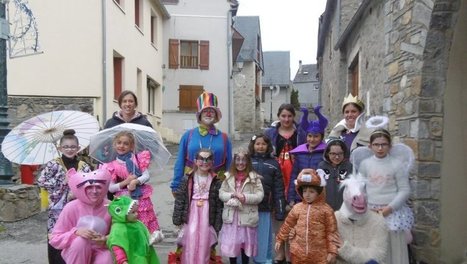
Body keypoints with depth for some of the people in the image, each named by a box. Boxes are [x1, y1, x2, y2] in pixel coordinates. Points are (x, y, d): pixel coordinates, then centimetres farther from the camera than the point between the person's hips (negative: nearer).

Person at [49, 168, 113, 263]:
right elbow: (55, 239, -10)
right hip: (74, 253, 1)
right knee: (81, 240, -32)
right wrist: (76, 232, -26)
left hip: (99, 252, 0)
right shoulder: (71, 207, -14)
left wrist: (105, 240, -20)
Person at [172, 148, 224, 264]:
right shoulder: (187, 179, -2)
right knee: (190, 245, 0)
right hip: (191, 216, 0)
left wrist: (217, 225, -1)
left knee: (204, 246, 6)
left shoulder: (216, 181, -1)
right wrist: (177, 219, -2)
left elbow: (219, 204, 0)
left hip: (207, 217, 0)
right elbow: (179, 199, 0)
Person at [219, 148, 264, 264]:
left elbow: (259, 196, -10)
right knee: (231, 244, 9)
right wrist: (233, 195, -15)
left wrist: (245, 197, -20)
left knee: (246, 244, 11)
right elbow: (221, 193, 2)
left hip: (247, 216, -2)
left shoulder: (254, 177, -5)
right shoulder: (228, 176, 4)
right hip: (231, 216, 2)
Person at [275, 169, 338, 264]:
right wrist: (279, 239, 18)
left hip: (319, 255, -3)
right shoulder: (297, 208, 3)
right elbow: (287, 225, 14)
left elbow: (331, 232, -6)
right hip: (298, 253, 3)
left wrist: (332, 251, -10)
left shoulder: (326, 209, -8)